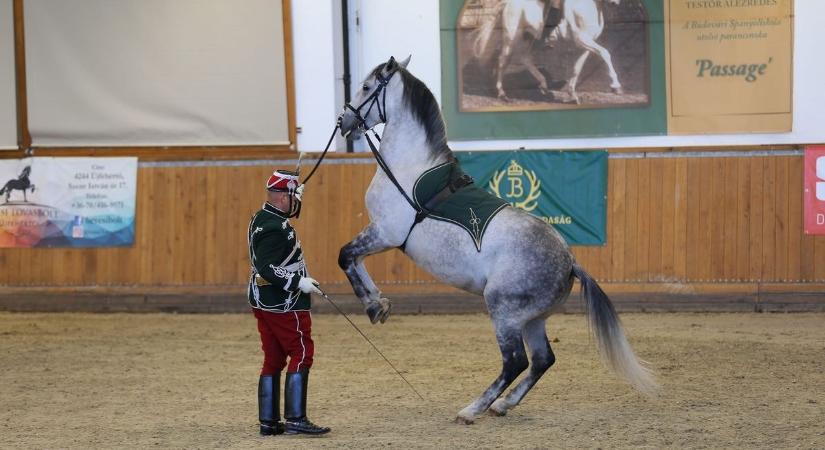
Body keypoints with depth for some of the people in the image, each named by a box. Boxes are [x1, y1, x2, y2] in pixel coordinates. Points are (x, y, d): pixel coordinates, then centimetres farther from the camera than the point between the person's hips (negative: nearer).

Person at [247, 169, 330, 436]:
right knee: (302, 354, -6)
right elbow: (267, 269, -25)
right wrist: (298, 282, -22)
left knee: (274, 359, 11)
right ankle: (295, 419, -10)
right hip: (283, 304, -10)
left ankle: (268, 422, 12)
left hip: (264, 302, 10)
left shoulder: (262, 220, 13)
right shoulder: (275, 228, -19)